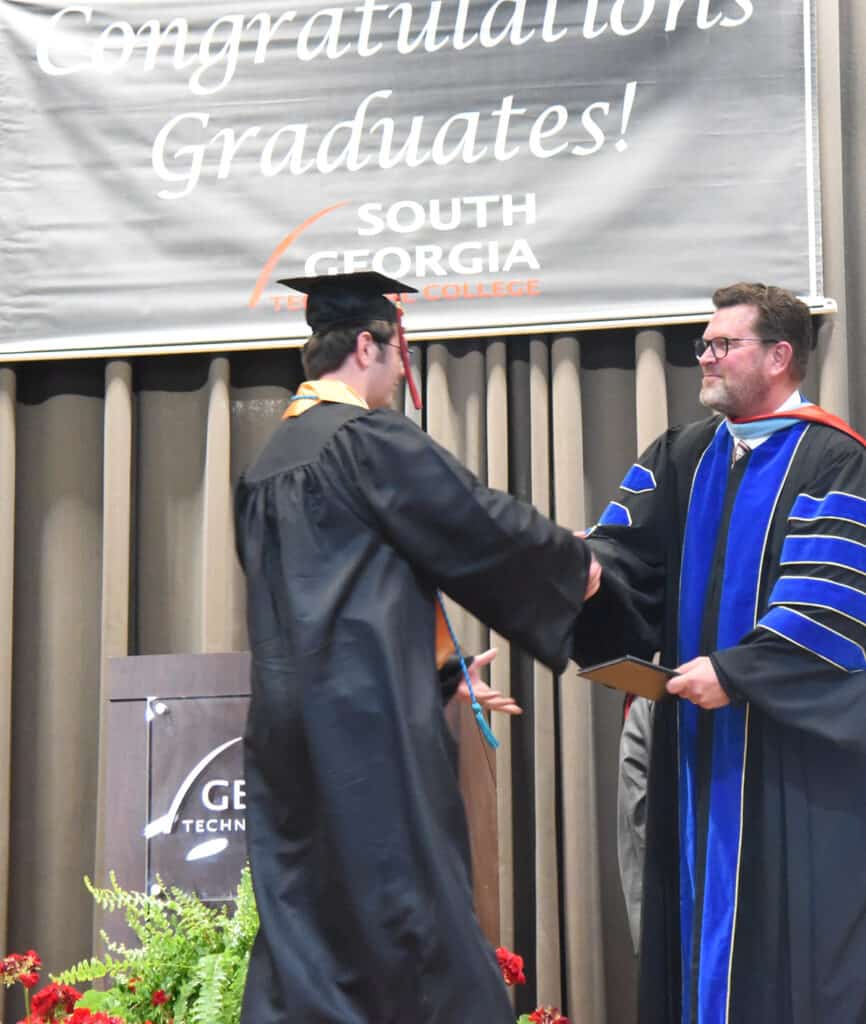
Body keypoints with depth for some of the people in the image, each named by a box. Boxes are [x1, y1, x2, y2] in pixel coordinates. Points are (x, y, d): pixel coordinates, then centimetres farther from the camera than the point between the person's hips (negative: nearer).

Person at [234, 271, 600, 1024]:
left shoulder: (269, 461, 16)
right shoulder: (370, 435, -9)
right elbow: (479, 523, -8)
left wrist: (441, 668, 31)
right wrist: (576, 560, 11)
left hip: (289, 716, 8)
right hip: (369, 713, -8)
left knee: (303, 917, 8)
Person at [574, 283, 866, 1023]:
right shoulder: (680, 459, 13)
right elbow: (622, 558, 2)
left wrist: (734, 671, -19)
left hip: (792, 748, -6)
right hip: (699, 742, 6)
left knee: (788, 928, -1)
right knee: (702, 916, 10)